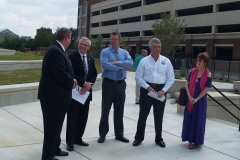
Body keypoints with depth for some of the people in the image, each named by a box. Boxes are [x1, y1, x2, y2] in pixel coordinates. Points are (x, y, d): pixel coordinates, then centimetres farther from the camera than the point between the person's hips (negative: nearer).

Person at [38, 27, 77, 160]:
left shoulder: (57, 49, 12)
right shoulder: (55, 51, -21)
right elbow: (60, 74, -27)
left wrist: (71, 81, 0)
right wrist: (71, 83, -10)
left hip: (56, 94, 11)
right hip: (53, 95, -11)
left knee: (56, 125, 21)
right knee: (52, 126, -1)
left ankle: (54, 149, 34)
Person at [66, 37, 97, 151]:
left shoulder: (91, 59, 13)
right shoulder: (72, 57, -7)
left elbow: (94, 74, 7)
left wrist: (89, 85, -11)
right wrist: (84, 83, -20)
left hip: (86, 92, 6)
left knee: (83, 117, 11)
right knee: (72, 117, 0)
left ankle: (78, 138, 25)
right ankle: (70, 141, 9)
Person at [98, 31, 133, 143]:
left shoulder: (125, 52, 9)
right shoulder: (105, 52, -2)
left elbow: (130, 63, -9)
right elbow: (105, 64, -19)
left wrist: (117, 62, -18)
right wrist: (120, 67, -12)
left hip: (121, 84, 4)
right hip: (108, 83, -3)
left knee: (119, 110, 10)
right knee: (105, 110, 2)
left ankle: (119, 134, 21)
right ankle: (102, 134, 14)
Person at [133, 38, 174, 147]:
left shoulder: (166, 61, 3)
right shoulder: (144, 61, 0)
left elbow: (171, 78, 3)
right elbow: (138, 77, -2)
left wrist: (163, 90, -9)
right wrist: (148, 87, -13)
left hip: (161, 90, 1)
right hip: (147, 89, -1)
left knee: (159, 116, 12)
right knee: (143, 114, 5)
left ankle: (158, 139, 26)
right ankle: (139, 138, 19)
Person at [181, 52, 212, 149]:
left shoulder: (208, 74, -9)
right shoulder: (193, 71, 1)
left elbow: (206, 89, -10)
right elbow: (187, 84, 2)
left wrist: (196, 99, -14)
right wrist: (189, 96, -10)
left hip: (200, 100, -3)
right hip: (190, 99, 3)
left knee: (198, 120, 4)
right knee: (189, 119, 6)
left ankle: (197, 140, 20)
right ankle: (190, 140, 17)